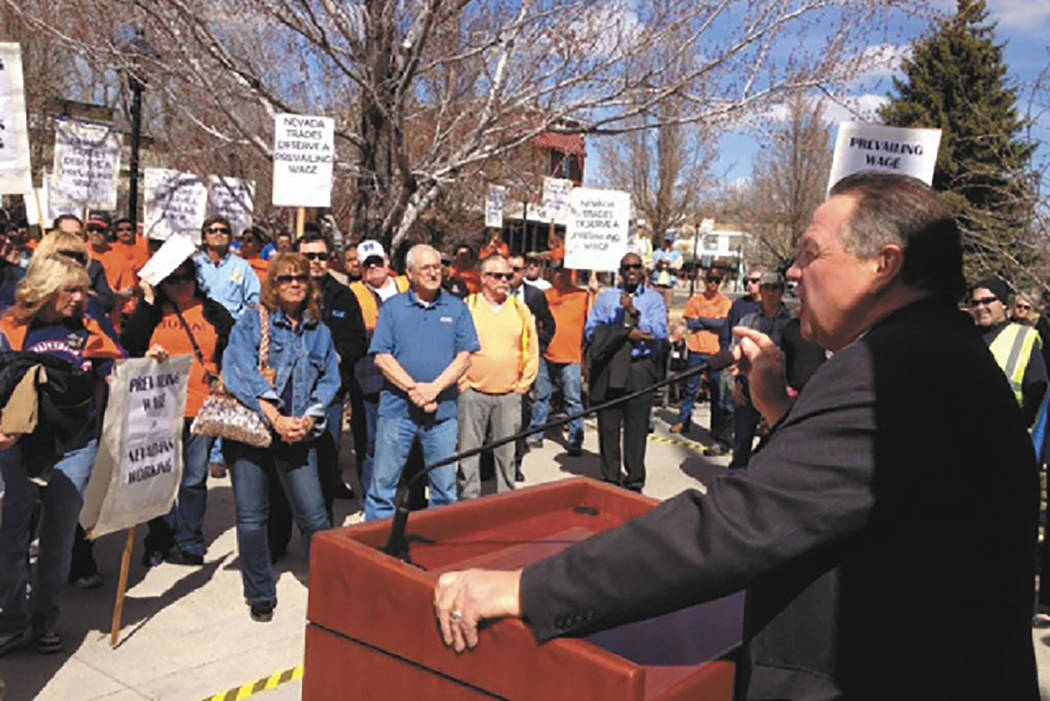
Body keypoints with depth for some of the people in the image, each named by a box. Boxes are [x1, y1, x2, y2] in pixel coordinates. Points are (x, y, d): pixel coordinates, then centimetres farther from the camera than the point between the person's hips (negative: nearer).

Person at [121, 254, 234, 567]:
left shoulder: (215, 313, 11)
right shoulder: (152, 311, 8)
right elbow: (130, 345, -9)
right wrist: (148, 302, -8)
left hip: (202, 409, 1)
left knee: (194, 479, 7)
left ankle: (190, 542, 19)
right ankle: (159, 539, 21)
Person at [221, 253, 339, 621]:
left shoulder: (319, 331, 12)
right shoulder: (250, 322, 1)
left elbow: (329, 380, 9)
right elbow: (241, 374, -12)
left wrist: (307, 420, -8)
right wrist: (276, 419, -19)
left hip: (298, 434, 2)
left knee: (314, 515, -2)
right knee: (251, 518, 3)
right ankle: (260, 596, 20)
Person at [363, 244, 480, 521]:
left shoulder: (457, 308, 6)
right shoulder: (392, 307, 4)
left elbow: (464, 357, 0)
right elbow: (382, 357, -3)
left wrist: (434, 388, -13)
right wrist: (413, 389, -14)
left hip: (442, 410, 1)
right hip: (397, 407, -1)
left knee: (445, 486, 9)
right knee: (383, 484, 4)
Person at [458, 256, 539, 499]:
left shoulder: (521, 310, 8)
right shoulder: (467, 307, -1)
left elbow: (532, 350, 11)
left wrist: (523, 385, 6)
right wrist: (462, 383, -4)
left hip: (509, 396, 2)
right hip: (473, 394, -2)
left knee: (506, 452, 9)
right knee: (468, 451, 3)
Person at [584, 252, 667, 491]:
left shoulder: (654, 299, 8)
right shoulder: (606, 297, 11)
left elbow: (660, 333, -7)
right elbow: (591, 331, -3)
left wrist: (634, 313, -15)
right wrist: (626, 332, -10)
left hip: (640, 370, -1)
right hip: (608, 370, 1)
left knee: (637, 428, 2)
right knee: (608, 428, 4)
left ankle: (634, 483, 13)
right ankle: (610, 479, 15)